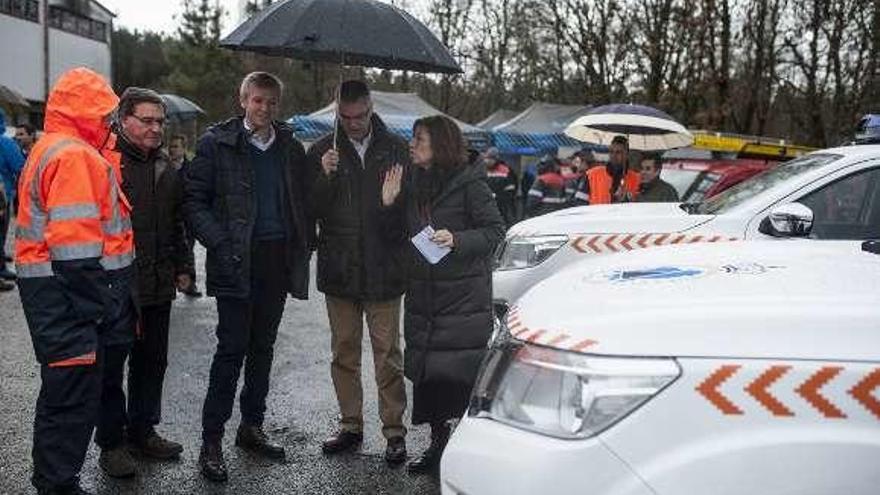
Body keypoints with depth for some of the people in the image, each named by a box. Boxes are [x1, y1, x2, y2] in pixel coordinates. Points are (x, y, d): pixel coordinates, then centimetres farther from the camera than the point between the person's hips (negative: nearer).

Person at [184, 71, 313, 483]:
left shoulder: (290, 147, 10)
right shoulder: (217, 143, -2)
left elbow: (301, 201, 14)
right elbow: (194, 200, -4)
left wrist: (303, 246, 2)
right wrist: (220, 244, -14)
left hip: (278, 259, 5)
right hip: (237, 262, -4)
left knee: (263, 346, 12)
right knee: (233, 348, -5)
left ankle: (251, 426, 25)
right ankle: (211, 441, 5)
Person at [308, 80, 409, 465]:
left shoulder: (395, 149, 2)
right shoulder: (322, 152, 4)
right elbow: (311, 209, 0)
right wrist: (324, 177, -16)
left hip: (383, 270, -2)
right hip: (339, 270, 2)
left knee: (387, 354, 2)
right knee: (343, 353, 12)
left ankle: (394, 430, 11)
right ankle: (350, 425, 24)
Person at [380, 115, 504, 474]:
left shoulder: (469, 183, -7)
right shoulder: (414, 185, 13)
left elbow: (495, 231, -8)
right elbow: (399, 235, 17)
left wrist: (457, 240, -22)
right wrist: (389, 205, 1)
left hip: (463, 299, -6)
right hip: (421, 294, 6)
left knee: (460, 375, -5)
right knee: (425, 373, 9)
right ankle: (437, 442, 23)